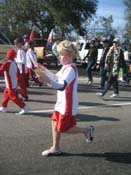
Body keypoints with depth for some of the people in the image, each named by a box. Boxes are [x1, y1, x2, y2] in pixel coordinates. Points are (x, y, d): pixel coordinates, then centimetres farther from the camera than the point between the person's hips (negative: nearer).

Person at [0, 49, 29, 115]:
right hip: (14, 83, 8)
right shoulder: (15, 63, 3)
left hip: (10, 84, -8)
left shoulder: (6, 63, -20)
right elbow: (18, 73, 10)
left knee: (13, 97, -2)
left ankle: (24, 107, -3)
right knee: (6, 94, 19)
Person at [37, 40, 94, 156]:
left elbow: (62, 86, -35)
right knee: (55, 123, 14)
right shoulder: (65, 67, 8)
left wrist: (48, 81, -48)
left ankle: (87, 130, 15)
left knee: (63, 128, -2)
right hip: (61, 102, 10)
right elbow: (56, 78, 26)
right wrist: (45, 70, 18)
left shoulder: (70, 69, -23)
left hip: (68, 104, -10)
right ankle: (55, 148, 26)